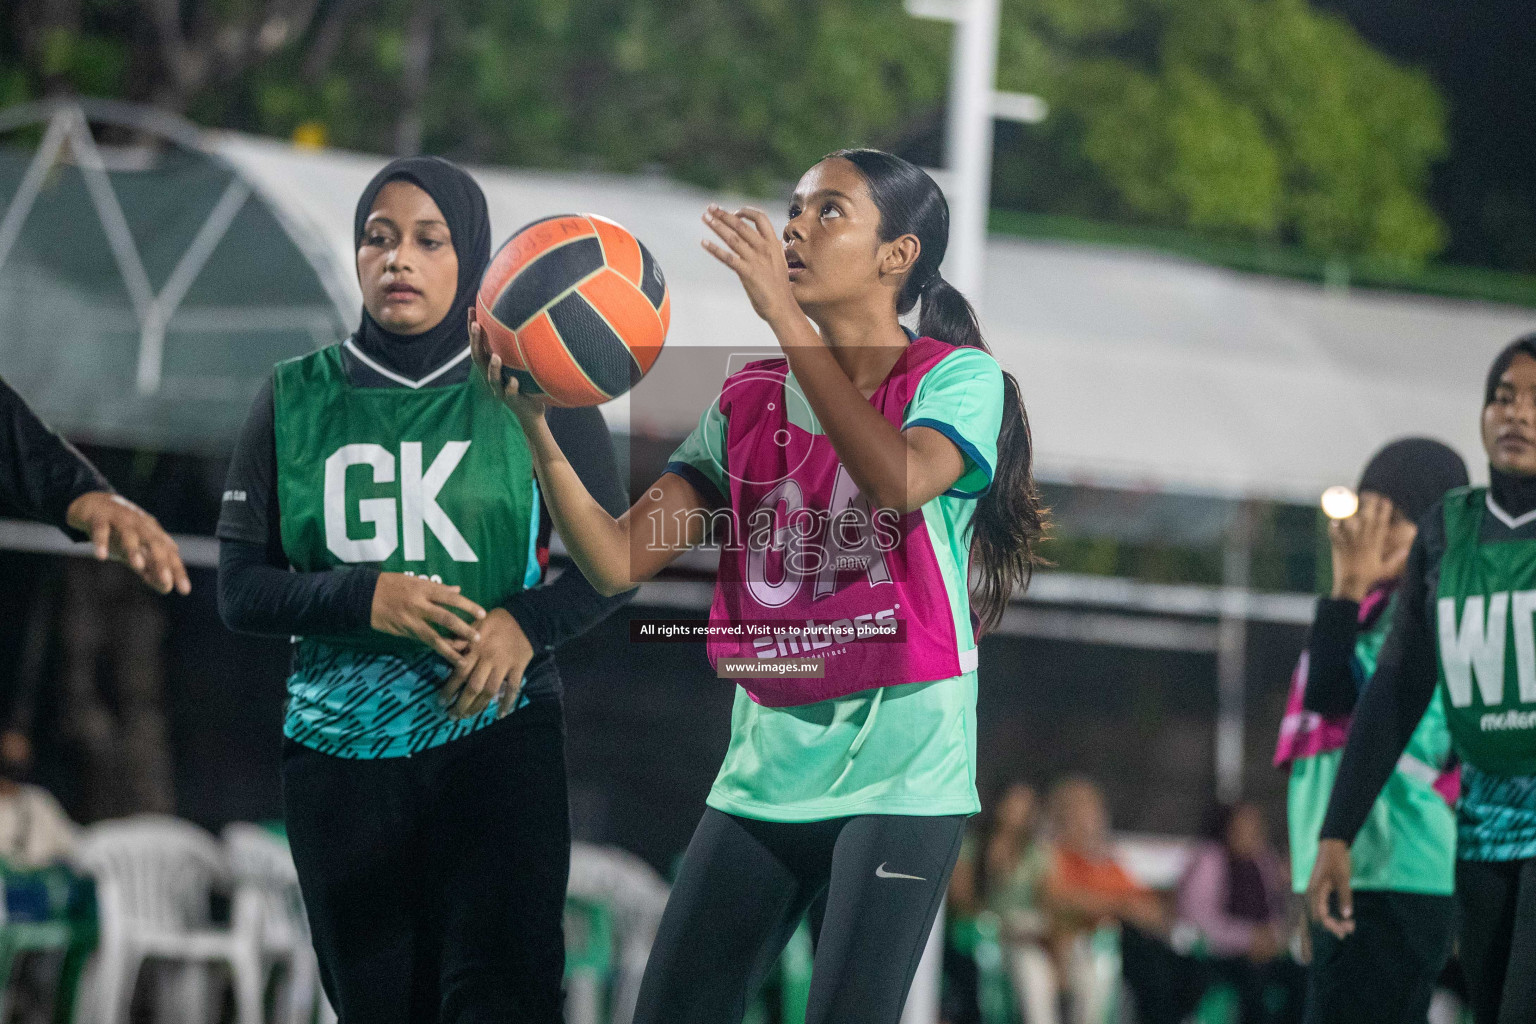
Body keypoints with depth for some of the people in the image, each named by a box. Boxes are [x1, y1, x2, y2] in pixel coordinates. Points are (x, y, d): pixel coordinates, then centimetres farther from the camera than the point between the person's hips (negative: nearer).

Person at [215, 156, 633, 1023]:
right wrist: (365, 597, -15)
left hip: (495, 733, -2)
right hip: (339, 748, 2)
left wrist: (526, 623, -14)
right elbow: (242, 591, 4)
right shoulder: (298, 400, 7)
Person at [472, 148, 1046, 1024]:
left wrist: (786, 313, -26)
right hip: (765, 766, 5)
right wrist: (537, 425, -13)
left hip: (899, 773, -5)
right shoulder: (748, 402, 10)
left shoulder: (957, 378, -3)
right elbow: (617, 560, 2)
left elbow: (898, 479, -28)